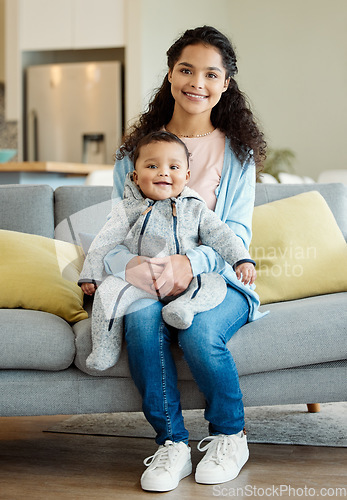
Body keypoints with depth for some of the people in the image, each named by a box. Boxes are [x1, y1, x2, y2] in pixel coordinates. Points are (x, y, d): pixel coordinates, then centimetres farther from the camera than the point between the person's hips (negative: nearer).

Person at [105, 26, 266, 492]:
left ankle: (230, 437, -5)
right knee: (141, 320, -32)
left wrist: (190, 262, -24)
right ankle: (172, 444, -18)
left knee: (200, 331, -32)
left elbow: (238, 231, -4)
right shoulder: (136, 148, 8)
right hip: (148, 282, 1)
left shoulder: (237, 151, 6)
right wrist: (131, 266, -22)